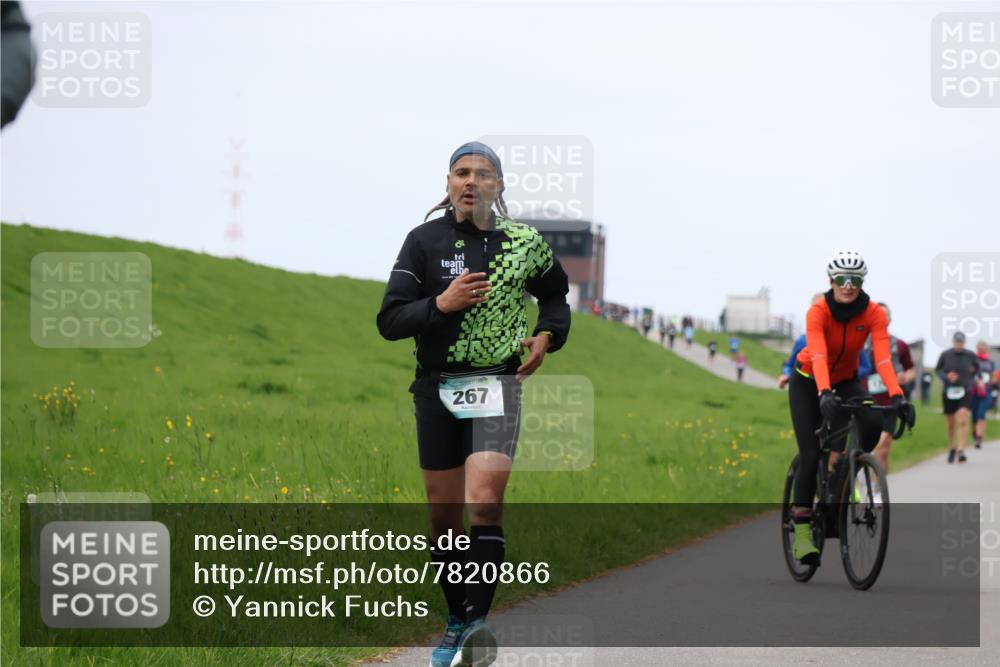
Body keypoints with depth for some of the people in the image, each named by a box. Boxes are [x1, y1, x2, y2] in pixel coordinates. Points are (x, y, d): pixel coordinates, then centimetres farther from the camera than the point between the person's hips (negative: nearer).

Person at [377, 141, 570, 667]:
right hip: (436, 388, 1)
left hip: (496, 384, -1)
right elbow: (389, 321, -6)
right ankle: (456, 622, 24)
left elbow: (555, 293, 22)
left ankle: (478, 622, -23)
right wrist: (441, 304, -21)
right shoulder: (425, 240, -2)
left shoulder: (524, 242, 2)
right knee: (444, 513, 8)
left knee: (484, 503, -20)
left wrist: (547, 336, 3)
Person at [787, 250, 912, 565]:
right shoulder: (818, 311, -27)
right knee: (811, 453, -16)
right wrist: (825, 394, -57)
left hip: (846, 381, 3)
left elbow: (883, 357, -31)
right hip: (808, 382, -3)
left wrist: (898, 396, -45)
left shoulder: (873, 314, -20)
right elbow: (818, 356, -40)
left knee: (872, 424, -27)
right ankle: (801, 530, -12)